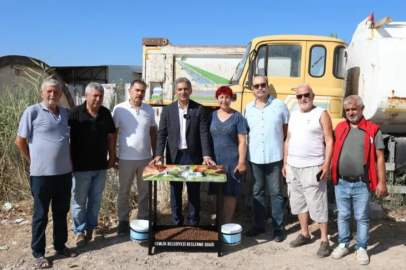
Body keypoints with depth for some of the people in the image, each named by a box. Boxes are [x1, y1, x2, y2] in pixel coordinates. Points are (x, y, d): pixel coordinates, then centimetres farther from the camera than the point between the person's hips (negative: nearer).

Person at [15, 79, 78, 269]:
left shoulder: (65, 113, 8)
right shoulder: (32, 112, -8)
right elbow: (20, 141, -4)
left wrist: (68, 161, 11)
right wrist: (34, 161, -1)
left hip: (64, 171, 5)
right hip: (42, 173, -5)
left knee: (61, 211, 16)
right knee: (41, 214, 7)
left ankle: (60, 245, 31)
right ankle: (38, 252, 21)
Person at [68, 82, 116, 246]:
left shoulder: (106, 113, 4)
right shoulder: (75, 113, -9)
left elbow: (110, 137, 10)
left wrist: (112, 157, 6)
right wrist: (70, 161, -11)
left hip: (100, 165, 4)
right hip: (80, 166, -4)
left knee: (96, 199, 14)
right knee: (79, 200, 7)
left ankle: (93, 227, 30)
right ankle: (79, 231, 21)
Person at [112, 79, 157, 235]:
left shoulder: (149, 110, 2)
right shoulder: (119, 109, -7)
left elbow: (153, 133, 9)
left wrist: (155, 154, 9)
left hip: (146, 158, 3)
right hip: (126, 158, -2)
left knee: (144, 191, 13)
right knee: (124, 191, 10)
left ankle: (143, 220, 27)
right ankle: (123, 221, 24)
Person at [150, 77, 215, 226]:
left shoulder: (199, 109, 0)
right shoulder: (167, 110, 3)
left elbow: (204, 133, -6)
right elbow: (162, 134, 0)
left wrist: (206, 155, -17)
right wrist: (159, 154, -13)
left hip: (193, 156, -1)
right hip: (174, 156, 1)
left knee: (194, 192, 8)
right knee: (175, 192, 9)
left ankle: (194, 223, 21)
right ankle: (177, 223, 22)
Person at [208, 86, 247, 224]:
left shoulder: (237, 116, -2)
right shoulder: (212, 115, 7)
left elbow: (242, 141, -5)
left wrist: (241, 162, -10)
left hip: (232, 161, -3)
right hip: (215, 160, 4)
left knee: (230, 193, 2)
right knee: (216, 192, 9)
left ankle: (227, 224, 13)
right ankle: (219, 222, 23)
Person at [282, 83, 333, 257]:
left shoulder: (321, 114, -4)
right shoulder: (293, 115, 14)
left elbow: (329, 141, -8)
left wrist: (326, 164, -16)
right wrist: (285, 163, 13)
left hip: (313, 167, -6)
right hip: (293, 167, 6)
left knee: (317, 204, -2)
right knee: (298, 202, 14)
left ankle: (324, 241, 8)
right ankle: (304, 234, 28)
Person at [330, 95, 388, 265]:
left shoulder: (373, 130, -3)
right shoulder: (339, 128, 6)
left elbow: (379, 157, -3)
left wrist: (381, 182, -6)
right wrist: (332, 176, 8)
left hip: (362, 184, -3)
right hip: (341, 183, 3)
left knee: (362, 218, 8)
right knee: (343, 216, 13)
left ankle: (361, 248, 22)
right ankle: (343, 245, 28)